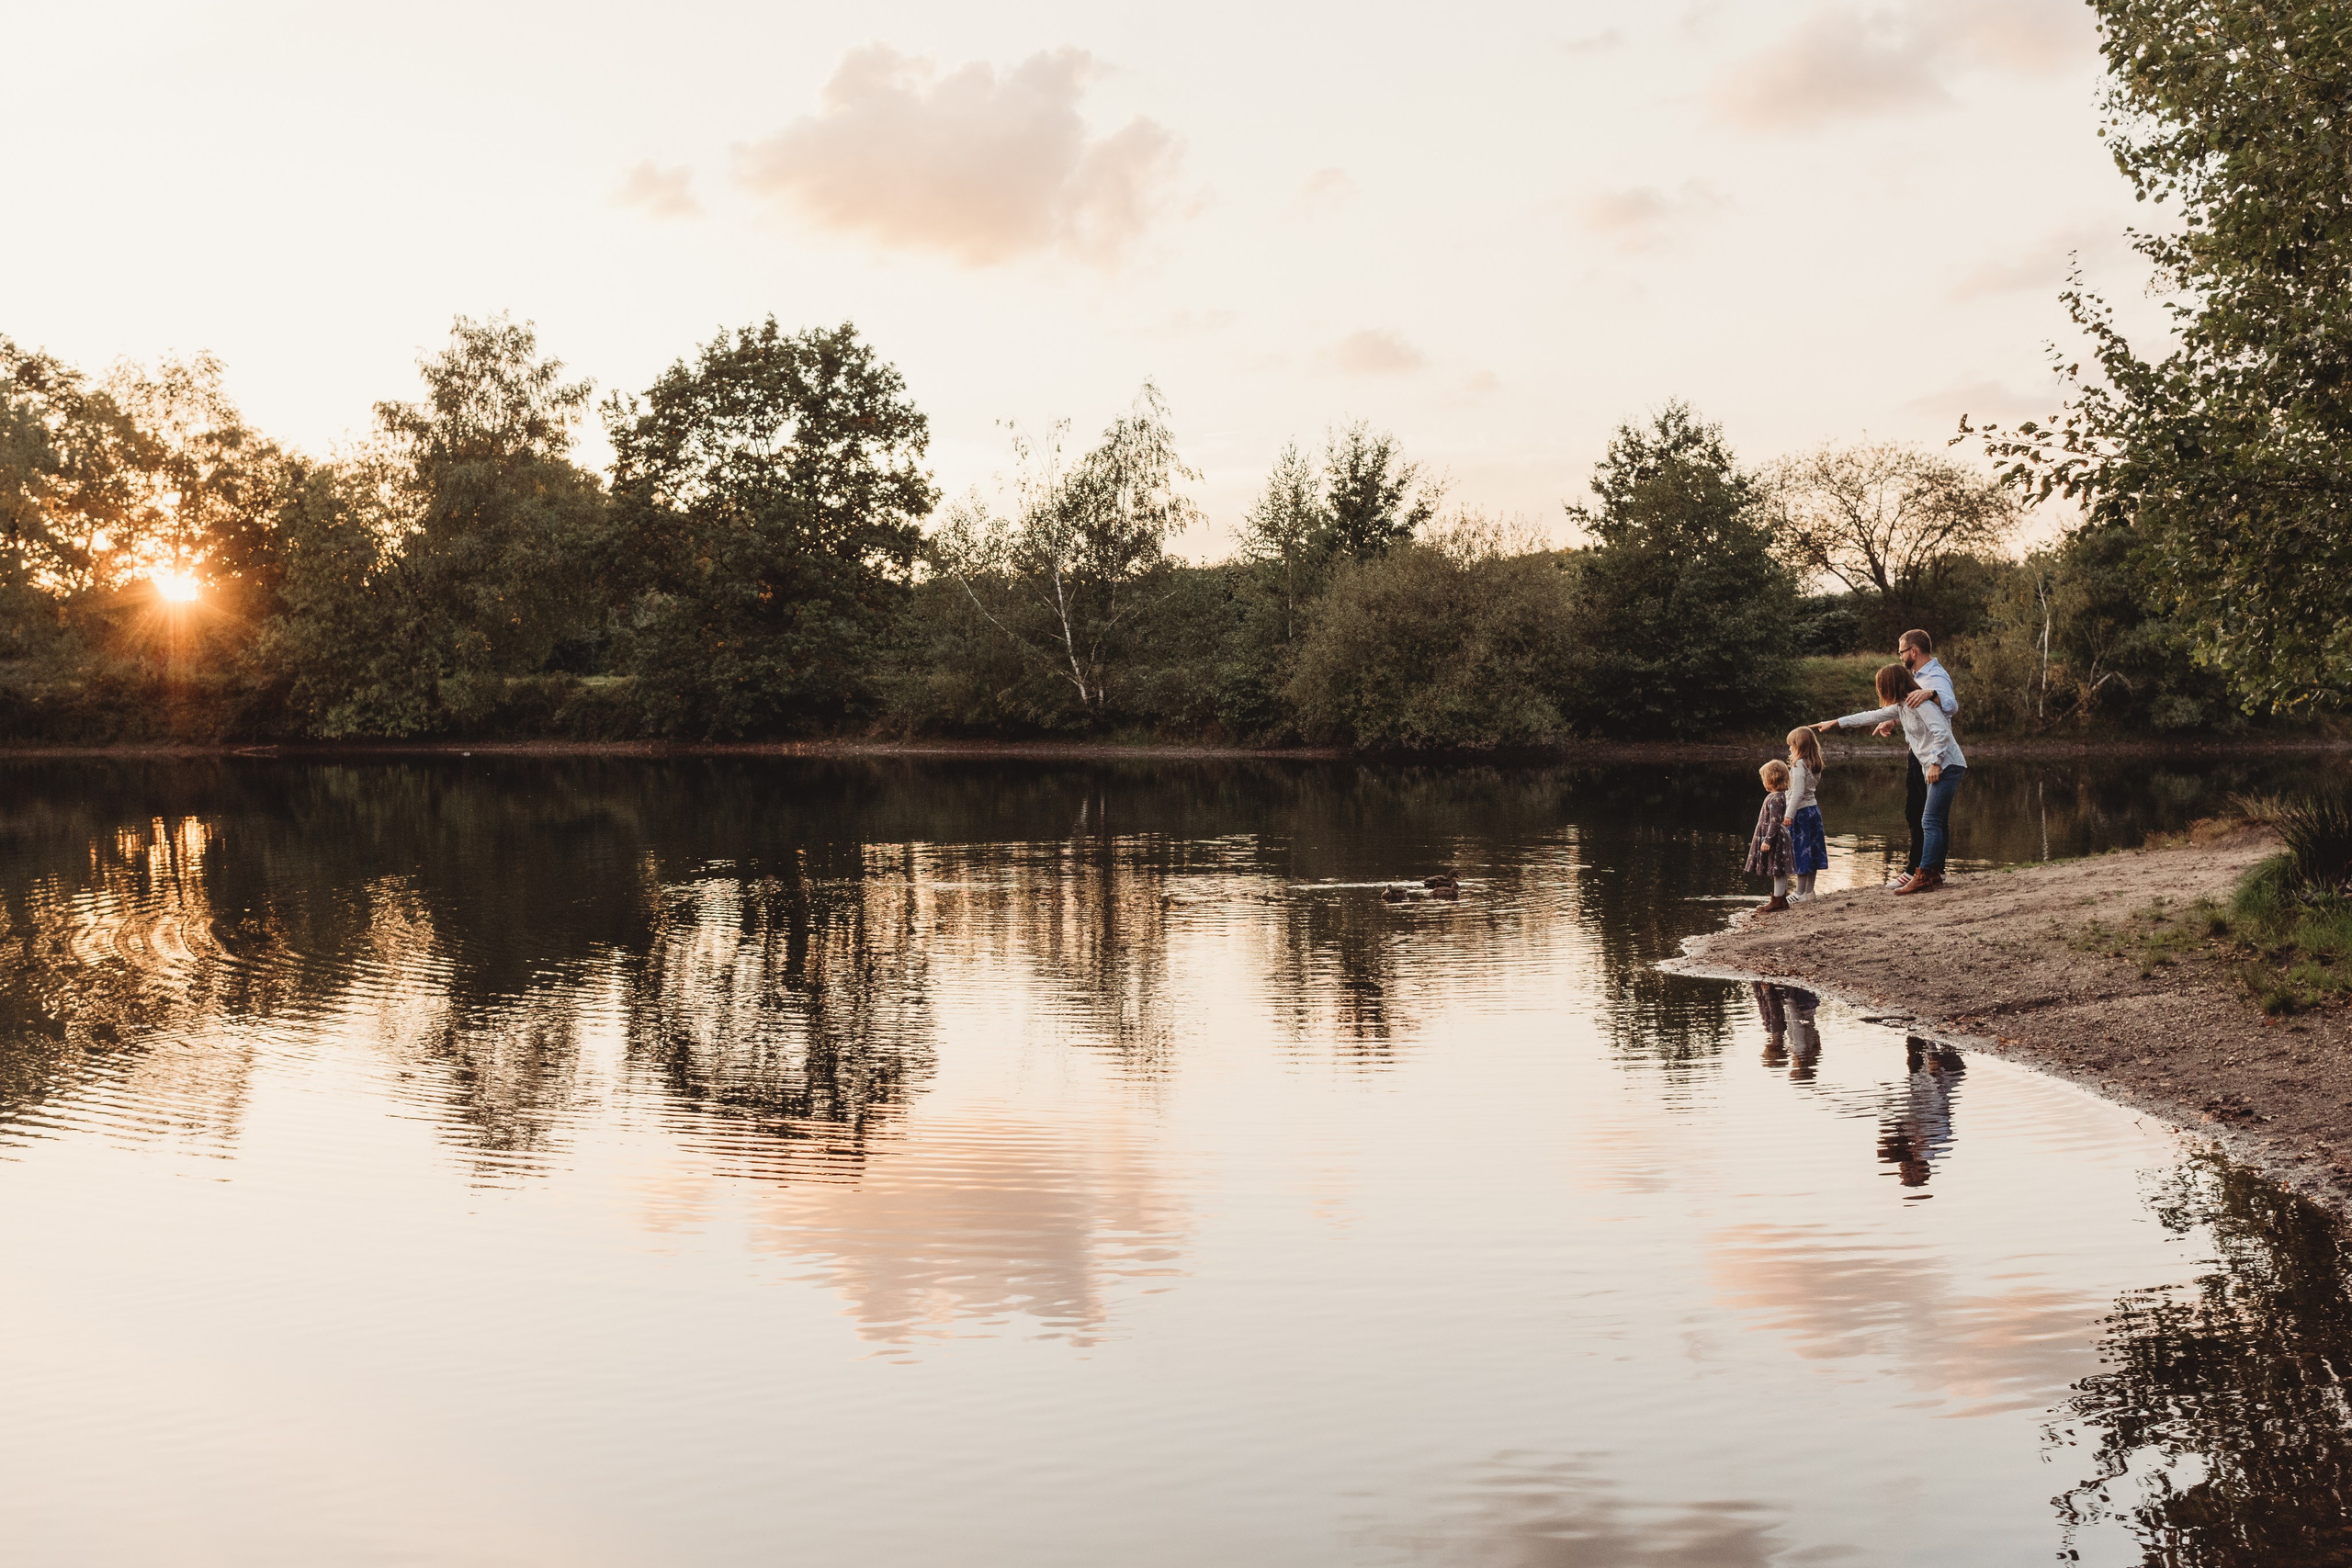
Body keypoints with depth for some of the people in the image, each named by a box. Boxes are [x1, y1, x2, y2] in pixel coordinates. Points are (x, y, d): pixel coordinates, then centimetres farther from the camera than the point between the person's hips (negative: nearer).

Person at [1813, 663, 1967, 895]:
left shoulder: (1920, 703, -15)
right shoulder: (1900, 707, 15)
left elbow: (1941, 732, -22)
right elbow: (1872, 717, 25)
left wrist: (1935, 763, -22)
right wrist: (1836, 723, 28)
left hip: (1947, 766, -10)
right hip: (1934, 769, 10)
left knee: (1930, 821, -14)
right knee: (1938, 823, 9)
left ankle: (1925, 876, -18)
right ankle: (1934, 874, 10)